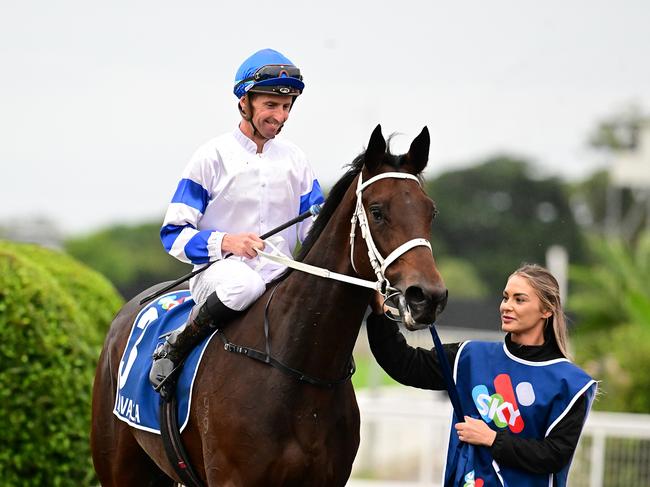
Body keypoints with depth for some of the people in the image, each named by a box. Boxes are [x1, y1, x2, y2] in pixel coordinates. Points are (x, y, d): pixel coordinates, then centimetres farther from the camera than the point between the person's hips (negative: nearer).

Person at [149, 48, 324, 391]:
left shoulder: (295, 161, 12)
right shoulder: (213, 157, -1)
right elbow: (174, 234, -2)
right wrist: (224, 242, -21)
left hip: (280, 278, 4)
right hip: (218, 271, -4)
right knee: (244, 283, -40)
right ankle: (174, 348, -20)